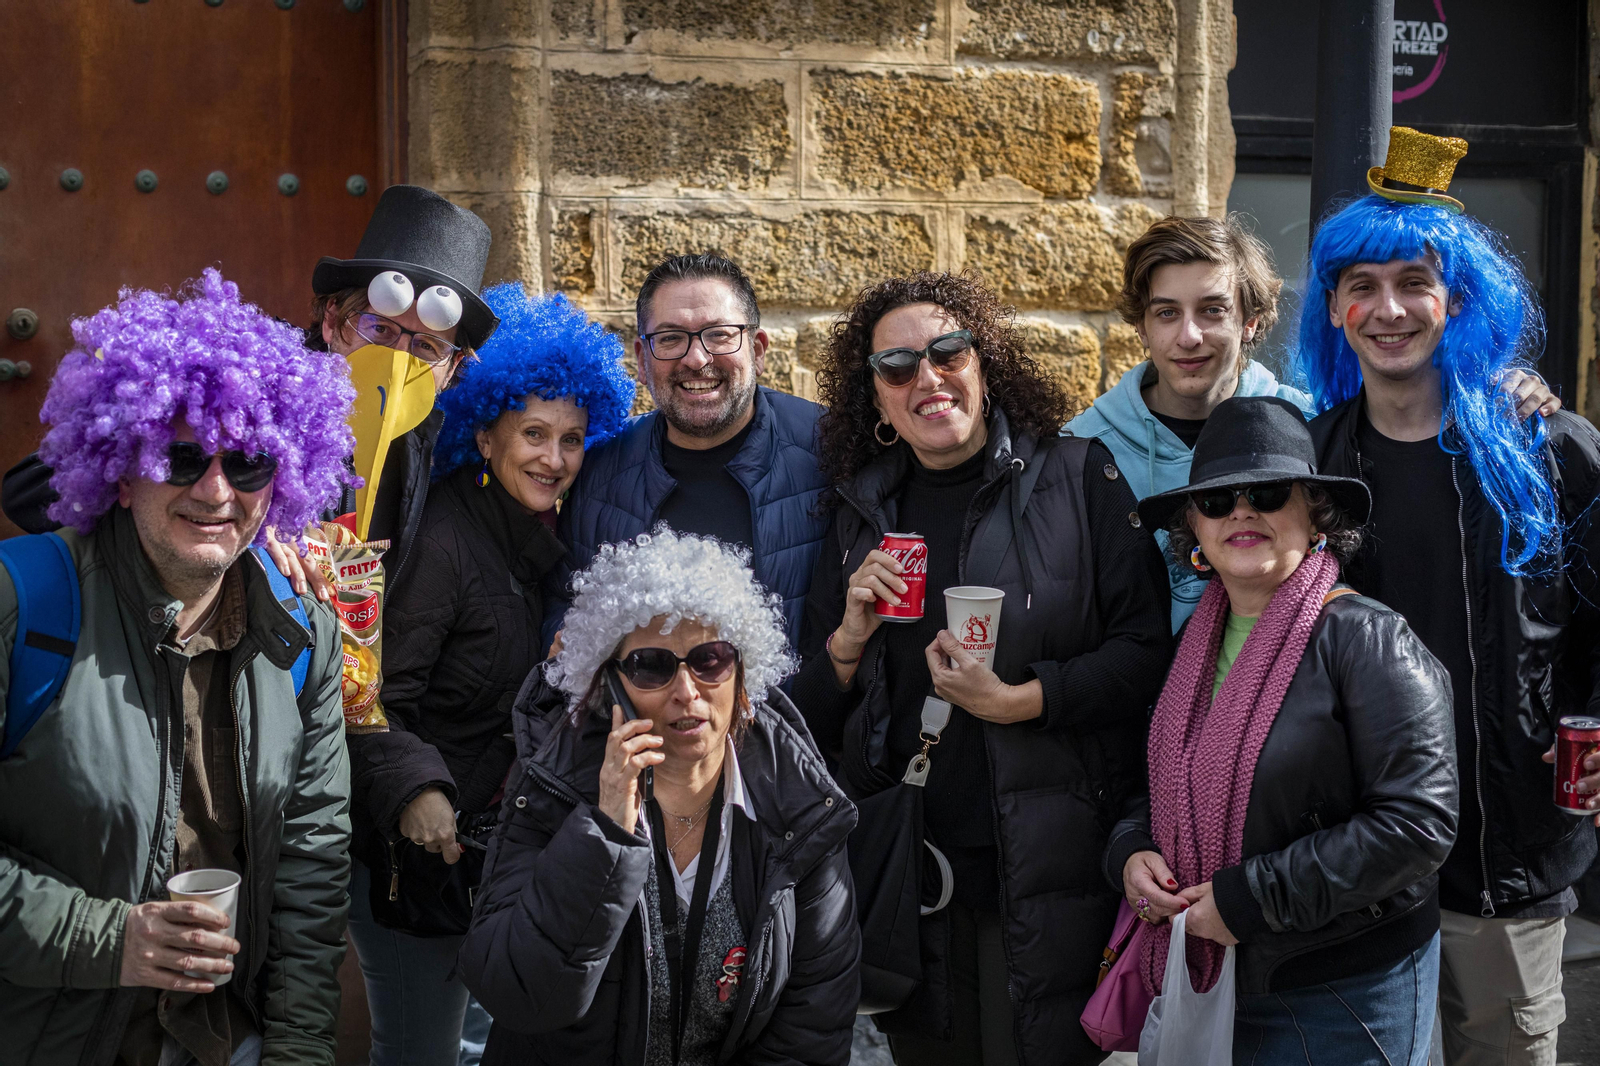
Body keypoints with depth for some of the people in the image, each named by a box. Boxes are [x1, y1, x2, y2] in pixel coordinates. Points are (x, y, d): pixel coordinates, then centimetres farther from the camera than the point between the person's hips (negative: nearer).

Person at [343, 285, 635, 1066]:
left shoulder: (528, 541, 7)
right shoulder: (442, 540, -20)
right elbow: (376, 698, -25)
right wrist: (412, 790, -39)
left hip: (478, 837, 9)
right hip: (411, 846, -8)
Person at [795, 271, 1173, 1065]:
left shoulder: (1077, 477, -1)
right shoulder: (862, 515, 9)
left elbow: (1148, 650, -8)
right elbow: (810, 721, 12)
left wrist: (1018, 700, -16)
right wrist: (851, 635, -7)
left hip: (1050, 870, -3)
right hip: (907, 870, 3)